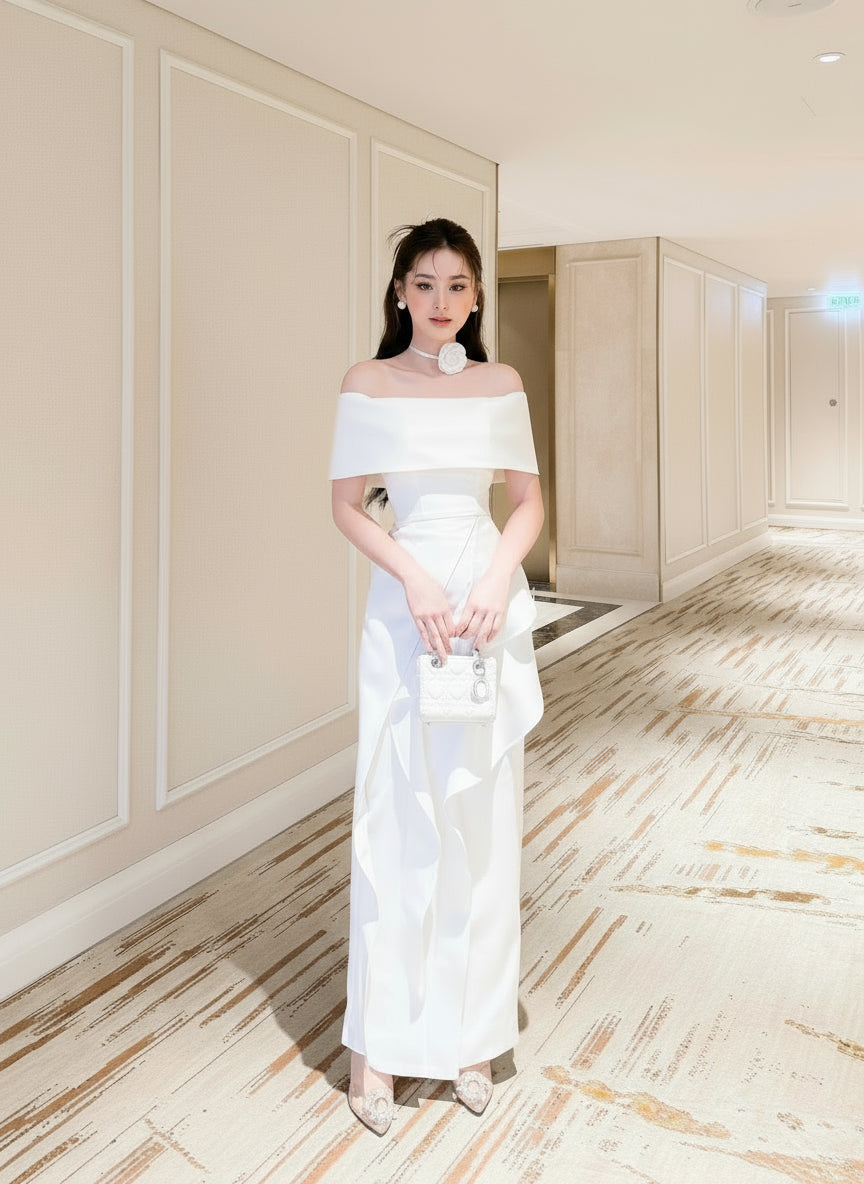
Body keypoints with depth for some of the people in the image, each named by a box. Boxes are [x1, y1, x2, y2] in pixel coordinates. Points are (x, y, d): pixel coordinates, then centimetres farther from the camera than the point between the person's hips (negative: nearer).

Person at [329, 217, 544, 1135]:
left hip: (492, 600, 3)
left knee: (484, 816, 7)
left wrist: (497, 578, -10)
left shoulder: (502, 384, 8)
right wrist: (416, 579, -15)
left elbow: (529, 502, 8)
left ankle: (471, 1031, 22)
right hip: (404, 602, -2)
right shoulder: (367, 385, 1)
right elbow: (347, 507, -1)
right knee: (396, 818, 0)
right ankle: (379, 1042, 13)